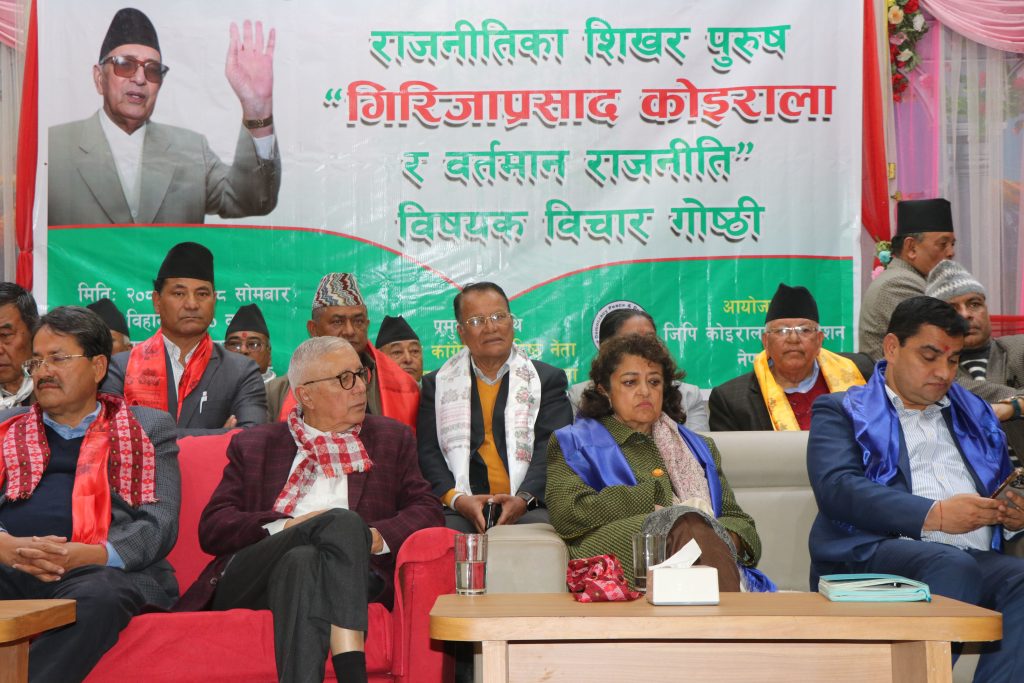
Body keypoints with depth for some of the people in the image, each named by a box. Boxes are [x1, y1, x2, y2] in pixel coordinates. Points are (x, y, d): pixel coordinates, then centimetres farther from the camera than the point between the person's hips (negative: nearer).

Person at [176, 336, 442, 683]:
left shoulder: (392, 438, 24)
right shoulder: (253, 445, 21)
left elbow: (427, 509, 11)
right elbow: (212, 528, 8)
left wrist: (378, 536, -10)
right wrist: (285, 527, -9)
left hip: (348, 576, 1)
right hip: (250, 577, 0)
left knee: (303, 561, -37)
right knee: (345, 521, -32)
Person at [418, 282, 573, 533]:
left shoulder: (547, 379, 15)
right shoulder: (436, 384, 18)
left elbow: (553, 451, 3)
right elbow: (427, 452, 7)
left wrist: (524, 499, -16)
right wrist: (457, 499, -13)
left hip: (529, 509, 0)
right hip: (460, 510, 0)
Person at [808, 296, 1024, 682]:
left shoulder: (974, 413, 31)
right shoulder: (841, 411, 14)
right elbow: (836, 487, -4)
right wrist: (935, 515, -15)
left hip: (976, 558, 5)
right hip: (874, 552, -4)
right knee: (952, 567, -35)